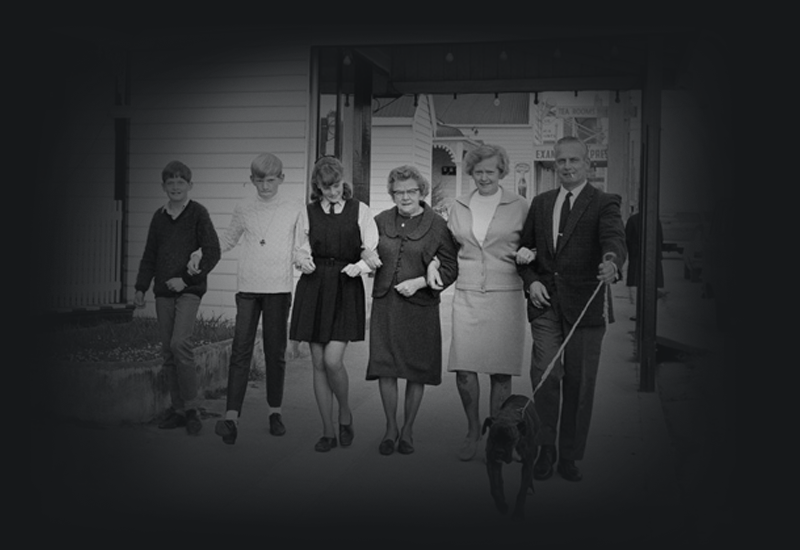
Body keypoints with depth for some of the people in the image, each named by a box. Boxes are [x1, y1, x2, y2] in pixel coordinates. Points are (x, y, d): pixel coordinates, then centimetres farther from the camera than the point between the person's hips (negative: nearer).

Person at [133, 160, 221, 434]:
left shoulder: (198, 213, -3)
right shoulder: (159, 216, 11)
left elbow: (212, 252, -8)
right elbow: (149, 256, 18)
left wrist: (187, 279, -13)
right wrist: (140, 288, 12)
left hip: (189, 289, -5)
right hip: (163, 291, 5)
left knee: (179, 343, -19)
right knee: (167, 351, 5)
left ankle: (190, 407, -7)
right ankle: (178, 410, 14)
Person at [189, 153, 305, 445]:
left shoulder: (295, 209, 5)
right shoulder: (243, 210, 10)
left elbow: (301, 248, 10)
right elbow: (228, 240, 22)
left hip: (279, 289, -1)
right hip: (248, 289, 1)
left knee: (275, 352, 6)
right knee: (240, 350, -8)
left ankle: (276, 411, 20)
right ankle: (232, 417, -12)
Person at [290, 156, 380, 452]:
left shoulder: (359, 210, 2)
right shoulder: (308, 211, 9)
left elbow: (371, 250, 3)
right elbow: (303, 248, 15)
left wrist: (365, 262, -18)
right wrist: (302, 259, -7)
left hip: (346, 289, -3)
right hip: (314, 287, 3)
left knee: (333, 360, -13)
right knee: (318, 364, 4)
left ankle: (345, 413, 16)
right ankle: (328, 431, 16)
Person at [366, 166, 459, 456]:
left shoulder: (437, 224, -3)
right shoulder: (381, 221, 8)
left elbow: (450, 268, -4)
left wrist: (420, 282, -14)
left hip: (420, 305, -2)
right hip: (384, 303, 2)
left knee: (417, 371, 6)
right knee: (384, 368, 1)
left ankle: (407, 429, 23)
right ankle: (390, 428, 18)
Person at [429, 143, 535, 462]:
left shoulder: (519, 206, 6)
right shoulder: (459, 207, 13)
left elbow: (532, 245, 14)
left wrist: (526, 253, -8)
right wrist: (434, 264, 6)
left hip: (505, 296, -2)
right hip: (467, 296, 2)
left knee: (500, 371, 1)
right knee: (463, 369, -5)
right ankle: (473, 430, 18)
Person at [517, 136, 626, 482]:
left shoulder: (604, 204, 0)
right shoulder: (540, 203, 14)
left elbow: (614, 238, -18)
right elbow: (525, 248, 19)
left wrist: (611, 262, -41)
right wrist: (531, 281, 1)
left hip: (585, 305, -2)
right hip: (545, 303, 3)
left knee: (579, 383, 4)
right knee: (545, 376, -7)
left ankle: (569, 456, 18)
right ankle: (545, 448, 11)